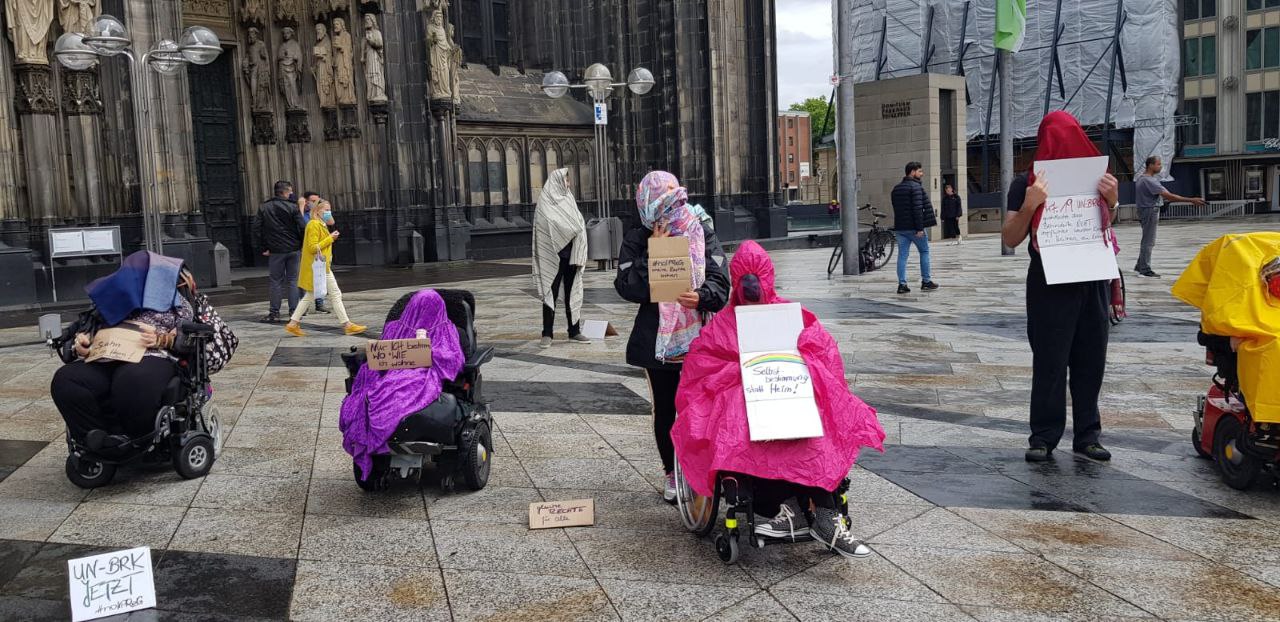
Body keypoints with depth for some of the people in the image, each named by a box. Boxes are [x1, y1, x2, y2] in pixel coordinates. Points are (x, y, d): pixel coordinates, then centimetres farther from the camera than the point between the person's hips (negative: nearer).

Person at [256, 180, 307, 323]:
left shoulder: (263, 208, 4)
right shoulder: (293, 207, -5)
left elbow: (259, 230, 1)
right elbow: (302, 228, -9)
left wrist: (264, 248, 5)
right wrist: (301, 245, 4)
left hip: (275, 251, 1)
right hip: (293, 249, -1)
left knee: (276, 281, 6)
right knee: (292, 280, 6)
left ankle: (274, 313, 6)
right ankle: (294, 311, 5)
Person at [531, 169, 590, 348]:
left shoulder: (568, 199, 15)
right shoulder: (545, 202, -3)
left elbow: (579, 224, 10)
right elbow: (552, 224, -14)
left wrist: (580, 254, 1)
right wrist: (575, 229, -7)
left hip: (572, 254, 6)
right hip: (554, 256, -6)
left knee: (572, 293, 9)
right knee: (551, 294, -2)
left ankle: (574, 332, 15)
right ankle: (547, 334, 2)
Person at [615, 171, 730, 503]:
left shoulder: (703, 233, 5)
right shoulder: (636, 240, 3)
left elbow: (720, 280, -3)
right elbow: (627, 287, -8)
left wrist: (702, 296, -24)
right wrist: (651, 256, -15)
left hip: (699, 336, 0)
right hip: (657, 339, 0)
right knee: (664, 409, 10)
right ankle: (672, 475, 25)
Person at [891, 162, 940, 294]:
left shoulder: (896, 188, 14)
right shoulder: (916, 187, -11)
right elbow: (917, 208, -19)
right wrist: (920, 228, -20)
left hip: (900, 227, 6)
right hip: (914, 227, -6)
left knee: (902, 255, 4)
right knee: (924, 252, 9)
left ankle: (902, 284, -1)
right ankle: (926, 281, 12)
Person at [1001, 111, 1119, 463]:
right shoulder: (1027, 184, -3)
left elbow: (1104, 227, 19)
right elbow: (1010, 240, -7)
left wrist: (1112, 201, -2)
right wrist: (1029, 206, -24)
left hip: (1093, 281, 4)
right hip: (1050, 286, -4)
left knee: (1091, 362, 8)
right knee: (1049, 364, -1)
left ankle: (1087, 435, 17)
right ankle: (1043, 438, 6)